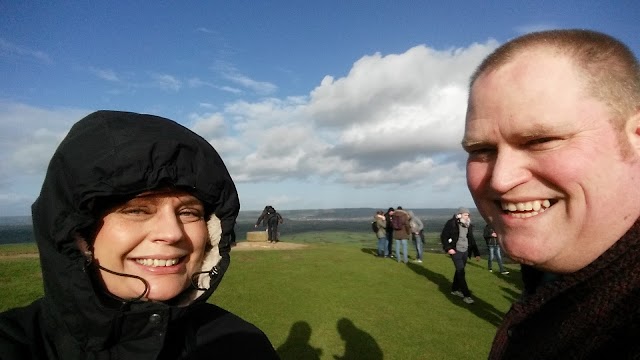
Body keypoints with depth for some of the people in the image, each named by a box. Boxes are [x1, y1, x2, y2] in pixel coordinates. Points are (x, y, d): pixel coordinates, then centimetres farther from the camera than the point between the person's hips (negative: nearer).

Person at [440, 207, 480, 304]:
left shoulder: (468, 225, 6)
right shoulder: (451, 223, -12)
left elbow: (472, 240, 12)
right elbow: (443, 236, -9)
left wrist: (476, 253, 9)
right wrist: (448, 248, -16)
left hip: (465, 251, 6)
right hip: (456, 251, -6)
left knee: (459, 271, 16)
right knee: (461, 272, -7)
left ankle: (455, 289, 32)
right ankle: (466, 295, -2)